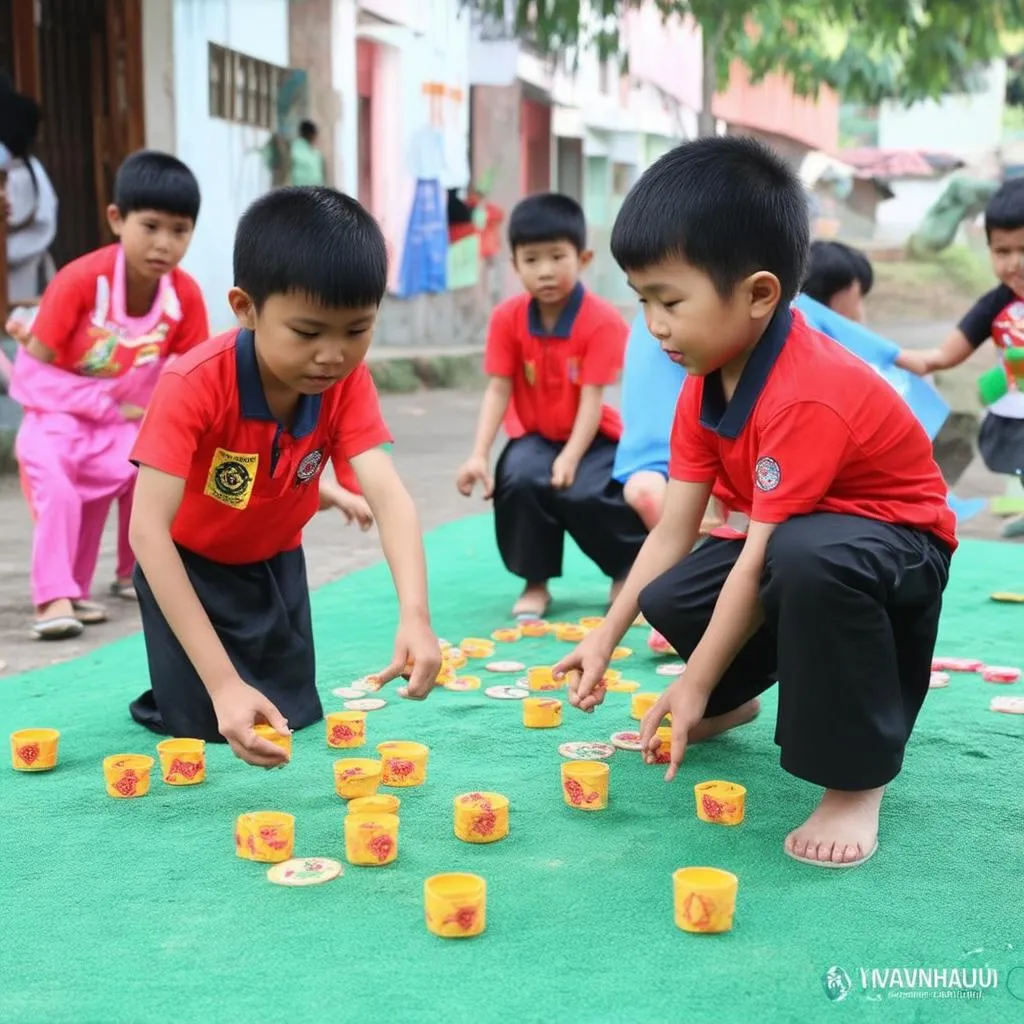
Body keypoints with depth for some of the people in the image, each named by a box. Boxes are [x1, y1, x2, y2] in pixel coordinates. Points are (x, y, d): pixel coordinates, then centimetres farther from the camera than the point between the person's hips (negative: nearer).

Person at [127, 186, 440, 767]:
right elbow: (148, 529, -43)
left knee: (296, 714, -3)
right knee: (207, 724, -15)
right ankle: (168, 698, 20)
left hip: (273, 559, 4)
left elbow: (389, 494, -36)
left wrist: (415, 615, -56)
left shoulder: (348, 382, -24)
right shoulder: (195, 385, -37)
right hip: (188, 559, -3)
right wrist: (222, 683, -51)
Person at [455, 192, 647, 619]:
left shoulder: (602, 321, -18)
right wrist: (478, 455, -22)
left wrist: (570, 457, -32)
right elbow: (498, 390, -11)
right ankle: (535, 582, -7)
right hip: (534, 435, 2)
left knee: (585, 494, -30)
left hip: (592, 438, -2)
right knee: (518, 479, -30)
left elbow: (592, 398, -21)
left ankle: (631, 569, 3)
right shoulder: (507, 317, -9)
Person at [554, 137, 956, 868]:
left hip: (893, 541, -9)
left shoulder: (807, 398, -35)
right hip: (795, 537, 9)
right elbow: (674, 530, -6)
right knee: (668, 598, -6)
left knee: (810, 556, -41)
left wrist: (694, 687, -26)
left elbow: (758, 561, -33)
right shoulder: (706, 382, -6)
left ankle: (856, 779, -26)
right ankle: (736, 701, 29)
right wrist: (605, 639, -10)